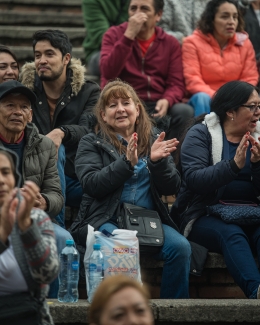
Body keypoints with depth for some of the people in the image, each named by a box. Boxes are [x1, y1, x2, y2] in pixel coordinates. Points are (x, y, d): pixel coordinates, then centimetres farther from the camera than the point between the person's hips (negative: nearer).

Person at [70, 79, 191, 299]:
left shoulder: (154, 140, 18)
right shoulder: (91, 144, 10)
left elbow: (172, 188, 9)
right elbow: (91, 184, -7)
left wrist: (158, 161, -10)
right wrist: (127, 163, -17)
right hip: (106, 220, -3)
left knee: (181, 247, -26)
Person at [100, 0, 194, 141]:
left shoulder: (170, 43, 11)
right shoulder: (114, 35, 6)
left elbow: (176, 84, 4)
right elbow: (108, 73, -12)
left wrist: (167, 101, -20)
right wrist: (129, 35, -17)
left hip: (158, 107, 2)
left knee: (185, 111, -28)